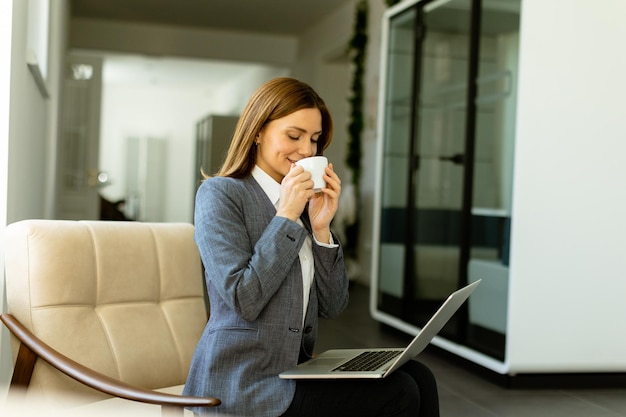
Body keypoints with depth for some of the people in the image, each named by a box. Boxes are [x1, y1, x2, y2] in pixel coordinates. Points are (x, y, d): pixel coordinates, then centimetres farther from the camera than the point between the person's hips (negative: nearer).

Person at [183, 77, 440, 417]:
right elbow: (244, 300, -17)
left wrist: (321, 229, -4)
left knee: (418, 378, -13)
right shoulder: (219, 194, -5)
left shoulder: (305, 202, 14)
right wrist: (286, 217, -14)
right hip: (242, 381, -6)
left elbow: (331, 306, 8)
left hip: (295, 368, 7)